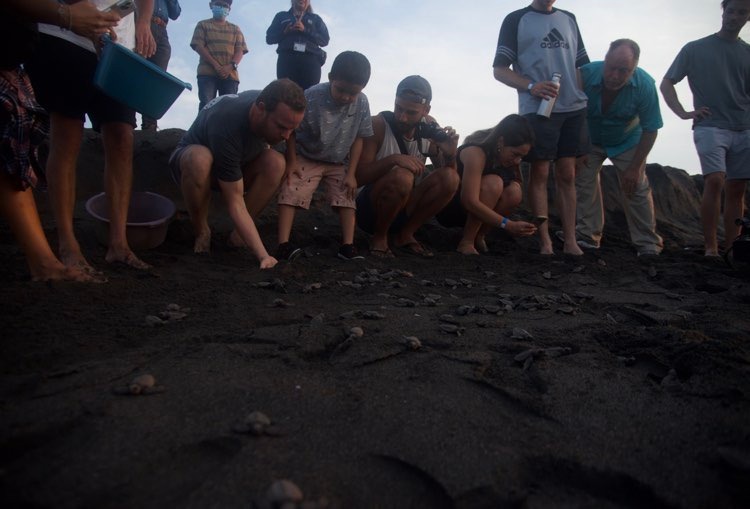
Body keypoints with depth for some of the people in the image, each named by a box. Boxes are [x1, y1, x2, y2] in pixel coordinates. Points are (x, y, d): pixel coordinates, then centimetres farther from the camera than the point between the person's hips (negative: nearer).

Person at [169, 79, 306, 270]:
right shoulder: (226, 125, -41)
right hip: (190, 158, -5)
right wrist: (263, 255, -47)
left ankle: (238, 234, -12)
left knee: (276, 163, -27)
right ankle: (201, 231, -15)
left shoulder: (272, 106, -21)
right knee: (200, 159, -42)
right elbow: (235, 202, -41)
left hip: (236, 161, 5)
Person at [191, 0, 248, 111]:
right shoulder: (203, 25, 16)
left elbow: (240, 50, 10)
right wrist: (215, 65, -13)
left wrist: (231, 66, -11)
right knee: (206, 105, -16)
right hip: (207, 73, -2)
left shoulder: (235, 29, 22)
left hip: (230, 74, 2)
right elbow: (198, 46, 3)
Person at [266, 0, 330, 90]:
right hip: (287, 60, 0)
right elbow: (269, 38, 16)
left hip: (310, 60, 0)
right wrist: (285, 32, -2)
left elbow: (325, 40, 9)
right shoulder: (281, 16, 25)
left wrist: (305, 30, -3)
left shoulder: (316, 19, 24)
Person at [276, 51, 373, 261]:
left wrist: (351, 173, -9)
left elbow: (358, 139, -7)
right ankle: (283, 244, -17)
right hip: (306, 158, -2)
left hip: (339, 163, 2)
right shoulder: (311, 97, -26)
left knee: (346, 197, -8)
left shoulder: (362, 103, -17)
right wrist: (292, 162, -13)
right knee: (290, 193, -14)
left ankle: (348, 245, -5)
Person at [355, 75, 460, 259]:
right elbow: (358, 176, -21)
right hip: (370, 209, -5)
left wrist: (450, 154, -20)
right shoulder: (378, 125, -17)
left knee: (450, 178, -17)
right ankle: (379, 237, -10)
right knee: (402, 176, -34)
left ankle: (405, 235, -3)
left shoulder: (429, 127, -4)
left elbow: (447, 172, 2)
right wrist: (393, 159, -36)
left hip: (405, 206, 5)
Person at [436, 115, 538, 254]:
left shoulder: (502, 156, -2)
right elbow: (470, 201, -35)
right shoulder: (475, 152, -26)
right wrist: (508, 225, -38)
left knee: (514, 192, -20)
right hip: (447, 207, -7)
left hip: (476, 210, 7)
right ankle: (466, 242, -19)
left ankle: (478, 236, -5)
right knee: (493, 183, -31)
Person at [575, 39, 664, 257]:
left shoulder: (645, 84, -27)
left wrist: (635, 167, -16)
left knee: (636, 188, -7)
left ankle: (648, 244, 2)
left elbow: (650, 129, -17)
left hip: (627, 142, -1)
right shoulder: (586, 75, -29)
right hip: (589, 141, 1)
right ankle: (588, 236, 1)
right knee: (584, 182, -10)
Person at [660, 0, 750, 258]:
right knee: (714, 181, -20)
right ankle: (711, 247, -15)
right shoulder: (695, 49, 7)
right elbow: (666, 84, 6)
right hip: (710, 127, -4)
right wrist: (684, 113, -6)